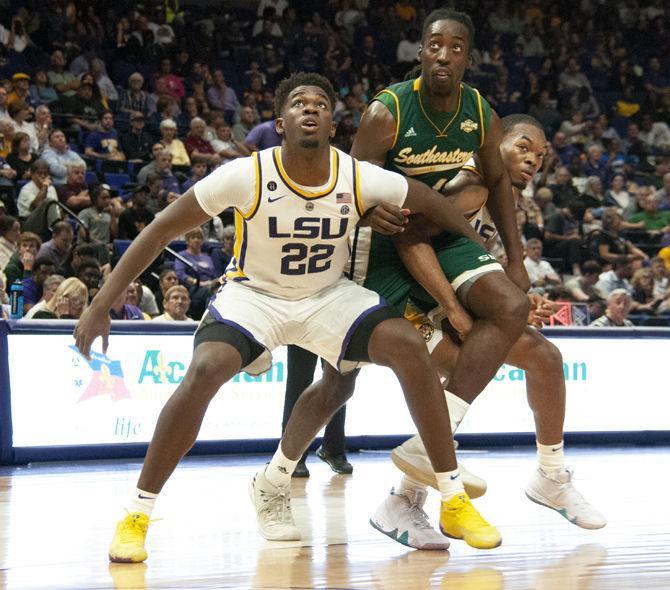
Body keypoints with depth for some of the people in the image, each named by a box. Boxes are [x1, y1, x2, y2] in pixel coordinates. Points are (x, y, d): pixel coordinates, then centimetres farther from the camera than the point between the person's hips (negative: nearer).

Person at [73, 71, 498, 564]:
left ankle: (454, 499, -7)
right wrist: (101, 306, -23)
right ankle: (137, 515, -16)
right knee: (204, 372, -30)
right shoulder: (247, 176, -25)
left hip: (328, 294, 3)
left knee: (409, 347, -19)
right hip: (254, 295, -2)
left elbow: (431, 203, 0)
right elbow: (162, 230, -18)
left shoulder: (360, 179, -19)